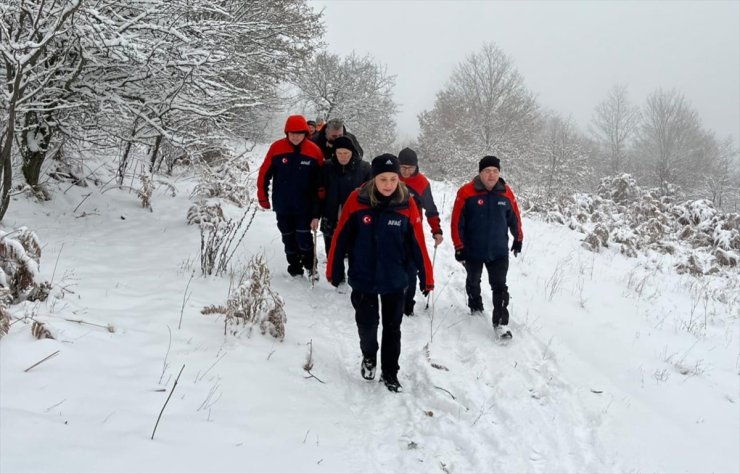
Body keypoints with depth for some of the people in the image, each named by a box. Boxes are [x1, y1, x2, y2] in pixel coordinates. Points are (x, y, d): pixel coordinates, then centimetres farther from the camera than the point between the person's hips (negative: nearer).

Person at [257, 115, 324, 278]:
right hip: (282, 206, 2)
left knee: (304, 239, -3)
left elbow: (320, 182, -4)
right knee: (289, 239, 12)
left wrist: (318, 210, -5)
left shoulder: (314, 151, -9)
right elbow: (264, 174, 1)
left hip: (305, 207, -1)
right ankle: (295, 269, 30)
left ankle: (310, 266, 24)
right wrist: (263, 197, 5)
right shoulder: (276, 148, -8)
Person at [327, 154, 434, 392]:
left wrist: (426, 277, 0)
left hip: (394, 281, 1)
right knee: (366, 324, 10)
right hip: (362, 279, 0)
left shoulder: (407, 205, -11)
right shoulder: (356, 200, -13)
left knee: (392, 329, 11)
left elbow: (418, 244, -5)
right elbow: (340, 238, -5)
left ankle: (390, 373, 30)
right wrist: (334, 271, 1)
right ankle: (369, 356, 41)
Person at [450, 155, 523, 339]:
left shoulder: (506, 193, -6)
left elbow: (514, 218, 9)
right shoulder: (466, 192, -16)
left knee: (500, 287, -5)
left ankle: (500, 323, 0)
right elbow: (457, 222, -13)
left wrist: (518, 239, 19)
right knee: (473, 282, 21)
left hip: (499, 251, 1)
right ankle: (475, 308, 45)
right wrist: (459, 247, -11)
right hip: (473, 251, 0)